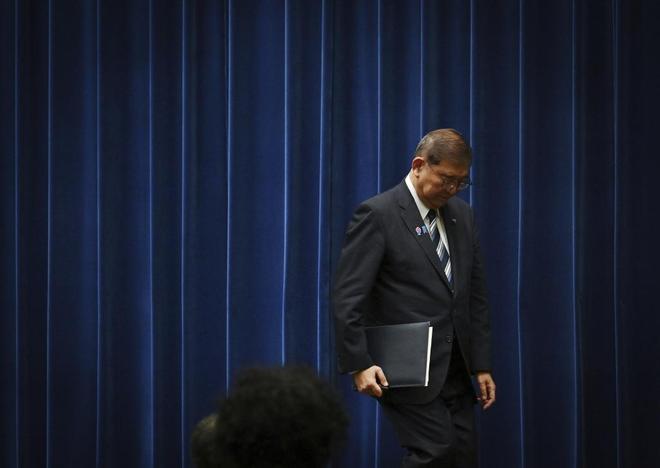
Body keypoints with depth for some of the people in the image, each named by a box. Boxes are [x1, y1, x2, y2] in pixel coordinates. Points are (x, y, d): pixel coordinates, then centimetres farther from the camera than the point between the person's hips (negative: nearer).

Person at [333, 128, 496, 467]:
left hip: (454, 371, 7)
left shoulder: (462, 216, 12)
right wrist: (359, 365, -20)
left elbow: (475, 296, 16)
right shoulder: (377, 214, -10)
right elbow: (347, 297, -14)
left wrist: (482, 365, 11)